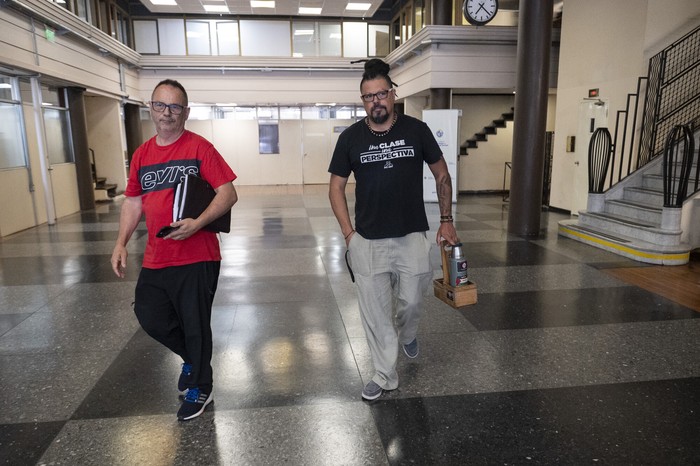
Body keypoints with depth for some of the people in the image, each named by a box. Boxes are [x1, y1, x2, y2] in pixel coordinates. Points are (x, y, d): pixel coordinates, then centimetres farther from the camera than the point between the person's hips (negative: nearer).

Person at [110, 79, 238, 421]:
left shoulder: (199, 147, -7)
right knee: (150, 317, 12)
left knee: (195, 325, 5)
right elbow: (133, 201, 17)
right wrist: (121, 243, 6)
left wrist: (198, 223, -25)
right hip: (155, 259, 6)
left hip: (197, 258, -6)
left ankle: (199, 389, 29)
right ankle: (192, 358, 41)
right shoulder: (141, 155, 10)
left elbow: (228, 193, -12)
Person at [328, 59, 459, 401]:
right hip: (367, 241, 0)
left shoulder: (416, 130, -2)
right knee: (375, 311, 7)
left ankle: (407, 333, 47)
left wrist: (446, 220, 5)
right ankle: (385, 375, 26)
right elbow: (336, 187, 4)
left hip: (412, 236, 0)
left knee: (412, 301, 11)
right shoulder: (351, 138, -2)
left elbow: (441, 175, 8)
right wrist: (348, 233, -2)